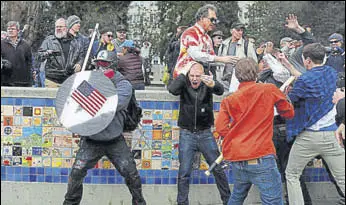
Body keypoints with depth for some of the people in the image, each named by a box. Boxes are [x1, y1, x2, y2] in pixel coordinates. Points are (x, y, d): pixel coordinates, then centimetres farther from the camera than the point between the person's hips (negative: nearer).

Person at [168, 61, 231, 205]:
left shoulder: (207, 85, -3)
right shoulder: (184, 84, -3)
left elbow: (220, 91, -23)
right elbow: (172, 89, -24)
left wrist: (212, 84, -46)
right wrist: (183, 72, -17)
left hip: (205, 134, 1)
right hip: (187, 134, -1)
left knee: (218, 169, 5)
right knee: (184, 173, -1)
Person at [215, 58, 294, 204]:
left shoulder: (229, 100, 8)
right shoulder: (269, 90, 1)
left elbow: (221, 128, -1)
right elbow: (289, 113, 12)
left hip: (236, 159, 5)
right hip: (261, 157, -5)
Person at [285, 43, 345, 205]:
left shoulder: (304, 81, -15)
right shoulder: (331, 73, 4)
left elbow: (289, 101, -3)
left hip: (309, 135, -5)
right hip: (330, 134, 5)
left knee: (291, 175, 13)